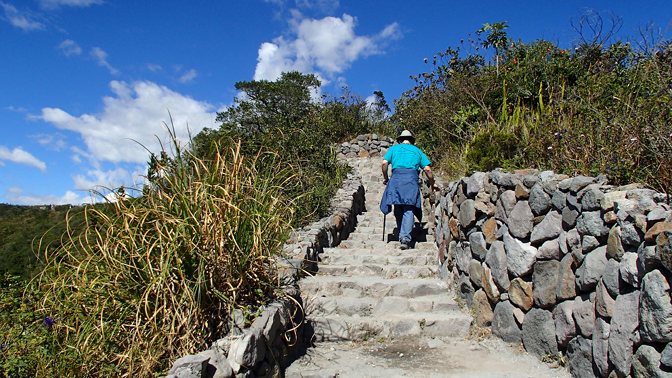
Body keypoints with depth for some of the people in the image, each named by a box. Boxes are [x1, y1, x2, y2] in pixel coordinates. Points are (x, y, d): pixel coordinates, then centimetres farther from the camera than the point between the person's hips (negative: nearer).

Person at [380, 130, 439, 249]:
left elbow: (385, 163, 5)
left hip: (396, 177, 1)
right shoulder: (417, 150, 22)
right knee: (409, 209, -7)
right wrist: (432, 184, 24)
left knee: (398, 209, 10)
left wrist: (385, 178, 17)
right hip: (412, 178, 0)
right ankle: (405, 237, -22)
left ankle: (402, 236, 15)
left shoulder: (394, 148, 20)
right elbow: (427, 169, 14)